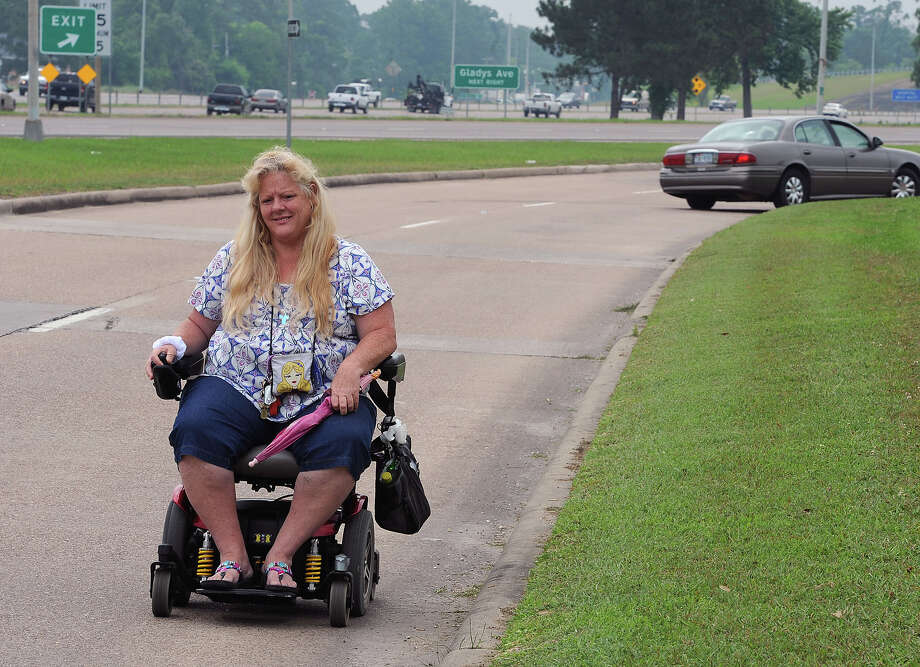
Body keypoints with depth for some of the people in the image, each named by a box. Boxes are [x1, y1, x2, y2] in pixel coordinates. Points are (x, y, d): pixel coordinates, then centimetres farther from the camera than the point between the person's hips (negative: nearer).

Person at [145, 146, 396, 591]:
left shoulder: (347, 262, 7)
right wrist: (174, 345, -2)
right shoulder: (233, 259, 14)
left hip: (319, 399, -1)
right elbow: (200, 325, 20)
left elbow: (382, 334, 3)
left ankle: (280, 557, -28)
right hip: (237, 390, 1)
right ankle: (234, 557, -28)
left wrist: (351, 369, -16)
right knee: (195, 430, -32)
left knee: (342, 443, -35)